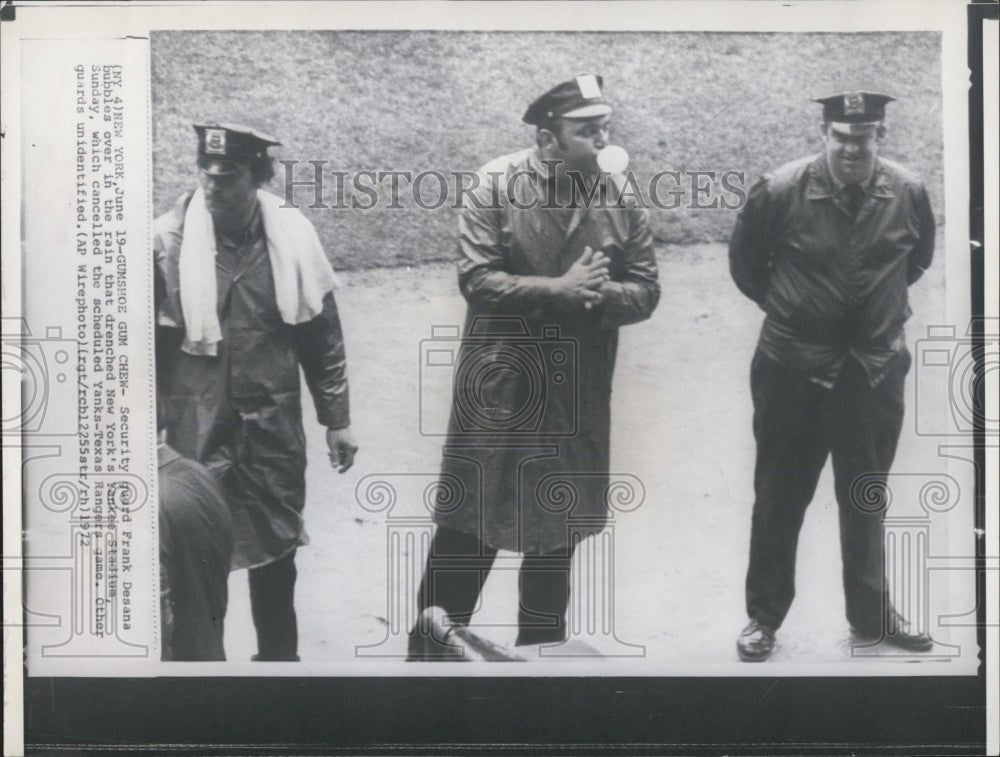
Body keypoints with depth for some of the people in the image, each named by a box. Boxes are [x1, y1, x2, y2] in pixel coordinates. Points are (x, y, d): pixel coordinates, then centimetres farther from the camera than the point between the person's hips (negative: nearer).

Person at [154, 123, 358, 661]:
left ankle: (279, 656, 33)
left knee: (276, 553, 14)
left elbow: (322, 335, 5)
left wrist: (336, 418, 5)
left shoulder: (291, 235, -3)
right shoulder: (169, 239, -9)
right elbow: (148, 339, -4)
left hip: (274, 428, 2)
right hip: (196, 430, -2)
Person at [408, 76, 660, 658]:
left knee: (558, 532, 16)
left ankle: (543, 648, 35)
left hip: (578, 396, 3)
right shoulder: (498, 185, -9)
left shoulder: (621, 197, -1)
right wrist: (558, 289, -21)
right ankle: (433, 647, 23)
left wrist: (595, 294, -20)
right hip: (498, 388, -3)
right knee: (469, 525, 5)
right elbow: (477, 280, -15)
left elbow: (645, 293, 0)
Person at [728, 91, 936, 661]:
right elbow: (745, 261, 2)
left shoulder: (909, 193, -8)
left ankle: (872, 613, 33)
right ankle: (764, 616, 24)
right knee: (780, 500, 9)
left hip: (876, 371, 2)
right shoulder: (781, 191, -15)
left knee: (867, 502, 16)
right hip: (793, 371, -2)